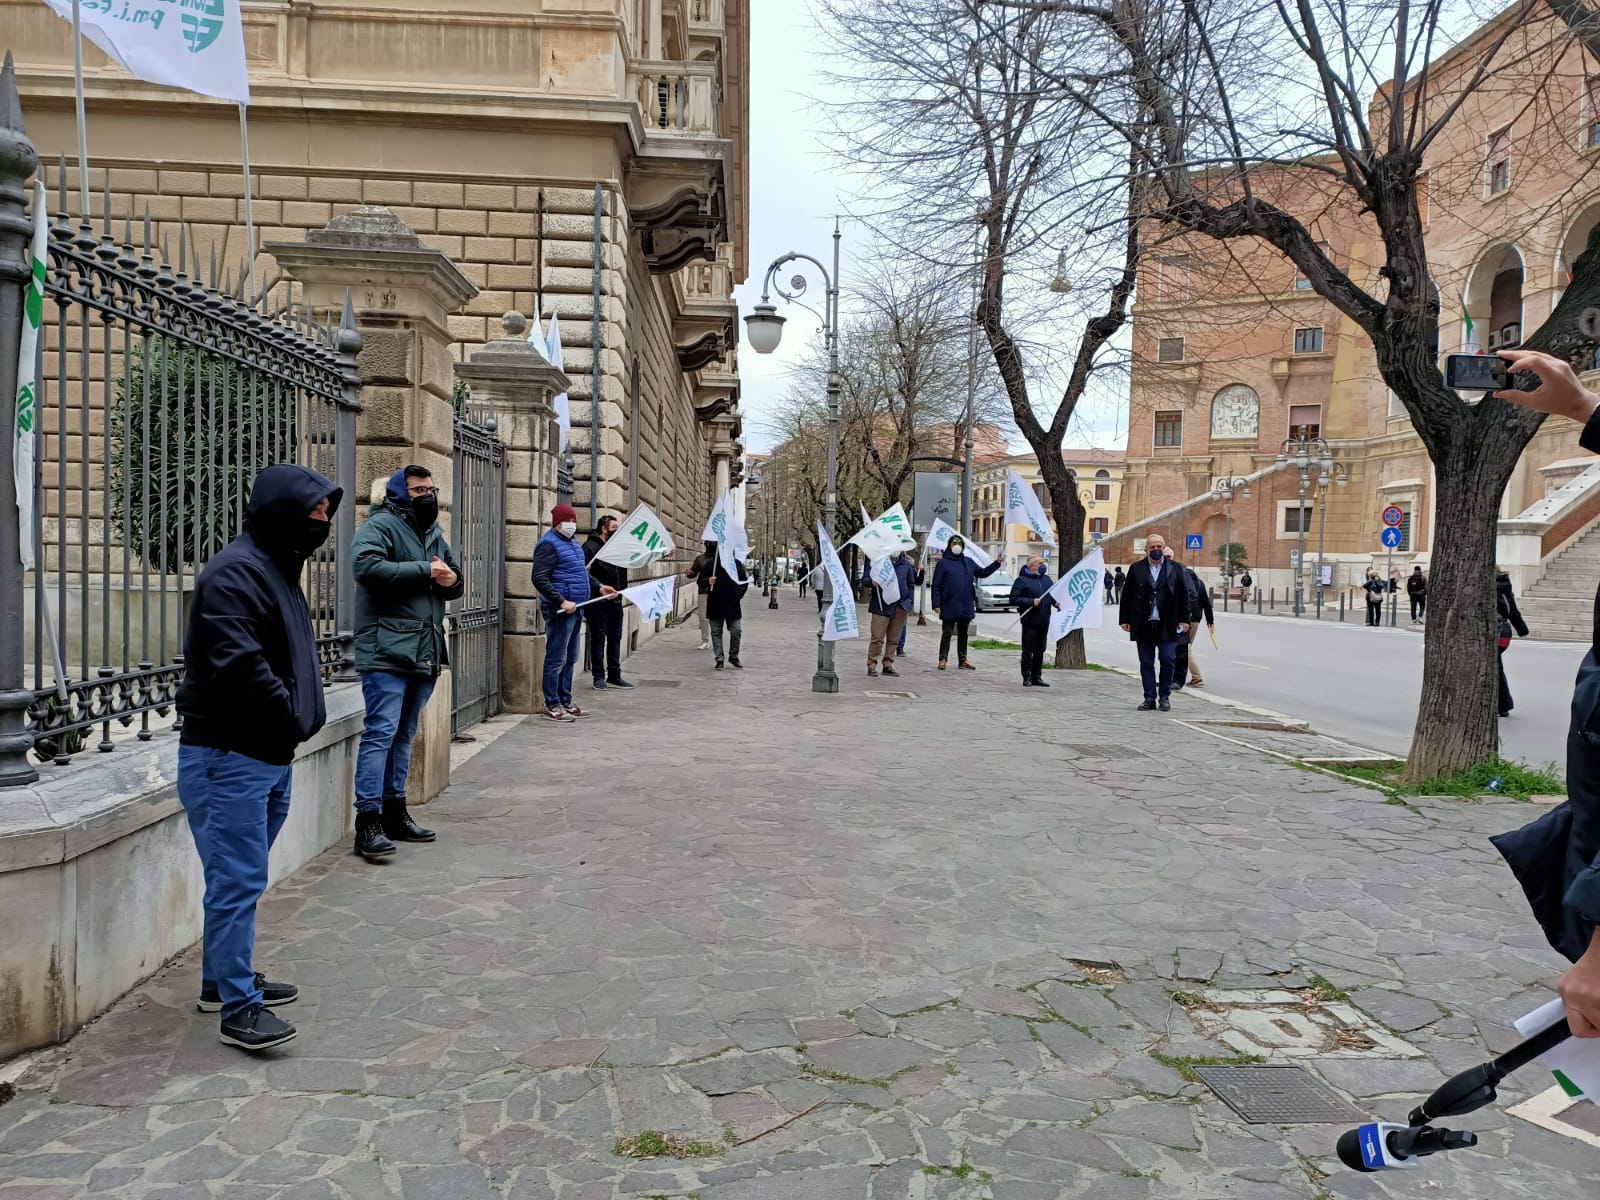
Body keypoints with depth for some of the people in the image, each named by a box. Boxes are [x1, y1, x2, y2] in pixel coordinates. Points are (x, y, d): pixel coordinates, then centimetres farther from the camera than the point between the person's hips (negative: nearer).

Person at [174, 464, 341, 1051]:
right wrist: (293, 717, -15)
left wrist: (307, 691, 5)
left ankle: (224, 979, 31)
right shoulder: (234, 573, -18)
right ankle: (239, 1007, 2)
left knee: (239, 878, 19)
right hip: (228, 756, -10)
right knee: (238, 881, -5)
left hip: (270, 756, 10)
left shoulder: (278, 568, 15)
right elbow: (239, 667, -26)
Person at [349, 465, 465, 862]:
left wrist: (451, 580, 0)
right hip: (387, 651, -8)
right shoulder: (380, 526, -5)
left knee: (405, 734, 14)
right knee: (381, 732, -12)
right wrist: (424, 571, -18)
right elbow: (366, 566, -23)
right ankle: (368, 822, -11)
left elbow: (455, 584, 26)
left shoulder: (434, 534, 20)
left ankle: (394, 813, 23)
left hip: (424, 653, 8)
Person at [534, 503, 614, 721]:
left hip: (575, 609, 10)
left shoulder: (573, 543, 18)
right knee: (556, 659, -4)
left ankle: (565, 702, 23)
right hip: (559, 610, -10)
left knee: (570, 659, 15)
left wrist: (599, 587, 22)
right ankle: (552, 705, 2)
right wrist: (562, 602, -24)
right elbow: (539, 579, -20)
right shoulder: (550, 545, -12)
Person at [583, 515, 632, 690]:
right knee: (598, 639, 1)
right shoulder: (590, 547, -8)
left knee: (615, 638, 11)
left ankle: (614, 676, 19)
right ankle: (599, 677, 7)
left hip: (615, 600, 7)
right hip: (598, 601, -7)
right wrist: (599, 587, -29)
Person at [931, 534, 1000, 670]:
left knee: (963, 634, 11)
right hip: (949, 607, -5)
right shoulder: (943, 563, -3)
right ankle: (943, 659, 6)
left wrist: (997, 563, 8)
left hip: (966, 606, 5)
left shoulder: (968, 562, 12)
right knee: (947, 633, 0)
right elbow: (936, 586, -6)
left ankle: (963, 660, 18)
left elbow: (983, 573, 20)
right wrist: (936, 604, -13)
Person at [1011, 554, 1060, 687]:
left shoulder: (1046, 579, 14)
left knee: (1040, 651, 10)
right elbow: (1014, 599, -12)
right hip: (1030, 621, -6)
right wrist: (1031, 602, -20)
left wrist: (1056, 602, 0)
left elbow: (1054, 594, 21)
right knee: (1028, 651, -1)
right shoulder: (1022, 580, -6)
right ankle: (1027, 677, 6)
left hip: (1044, 621, 6)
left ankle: (1037, 677, 18)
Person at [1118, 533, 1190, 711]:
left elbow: (1184, 596, 7)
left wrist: (1184, 619, 2)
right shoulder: (1136, 569, 6)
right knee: (1146, 663, 4)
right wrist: (1124, 619, 3)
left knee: (1168, 660, -3)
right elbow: (1127, 596, 7)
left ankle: (1164, 697, 12)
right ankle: (1150, 699, 12)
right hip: (1143, 625, 1)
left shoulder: (1175, 569, 5)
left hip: (1167, 625, -1)